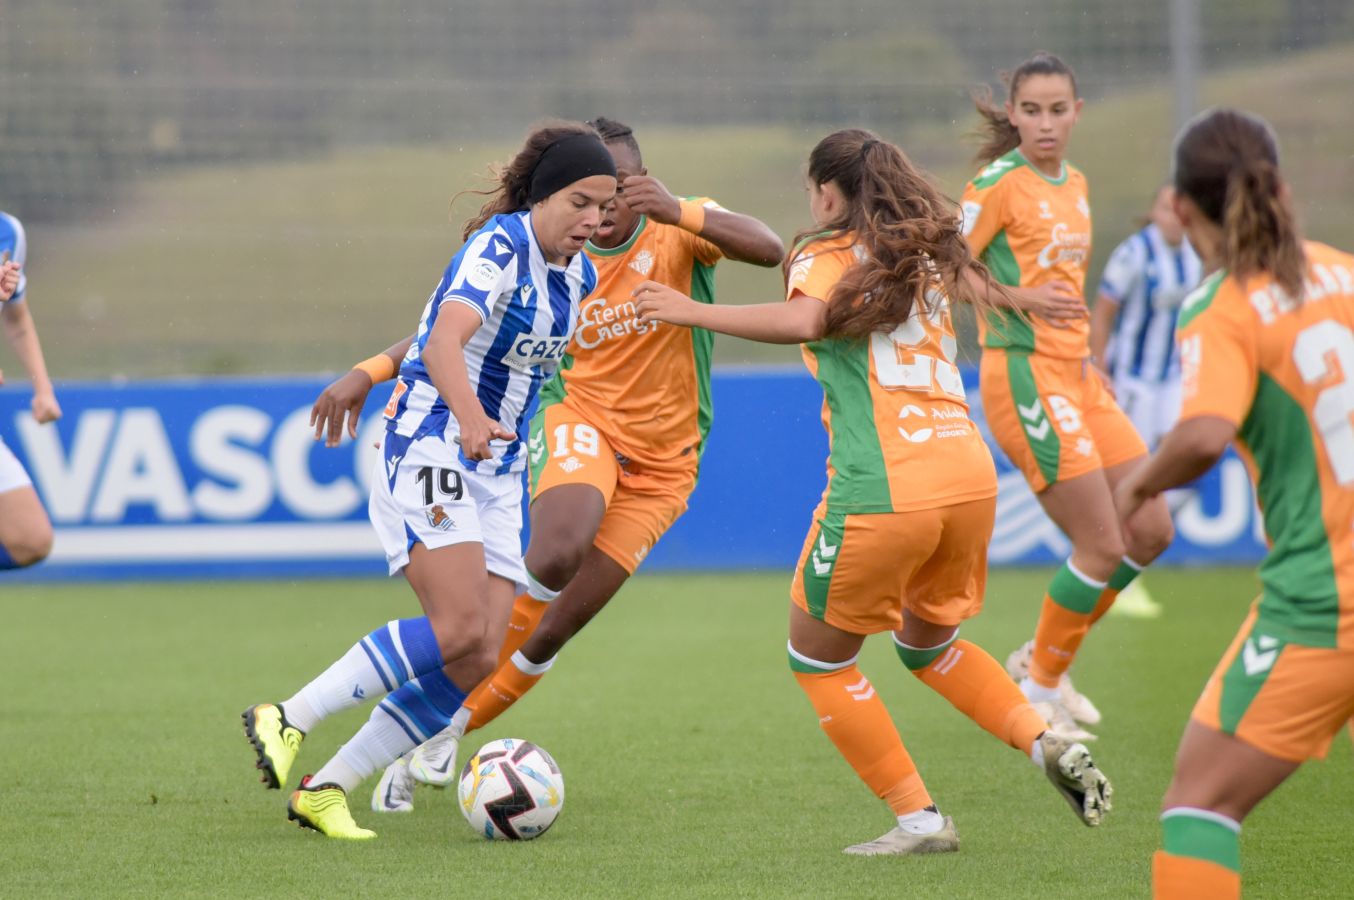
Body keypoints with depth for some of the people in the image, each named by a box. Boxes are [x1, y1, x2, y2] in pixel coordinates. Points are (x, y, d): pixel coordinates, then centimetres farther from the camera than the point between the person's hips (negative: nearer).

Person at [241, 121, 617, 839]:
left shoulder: (579, 275, 11)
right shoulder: (501, 244, -15)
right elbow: (445, 340, -32)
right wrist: (469, 416, -48)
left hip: (496, 470, 8)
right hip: (427, 448, -8)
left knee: (477, 663, -5)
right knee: (460, 629, -24)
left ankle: (325, 790, 0)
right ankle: (287, 720, -15)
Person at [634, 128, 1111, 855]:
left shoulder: (827, 256, -1)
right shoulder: (926, 256, 18)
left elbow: (807, 319, -21)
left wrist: (691, 313, -22)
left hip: (883, 489, -7)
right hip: (969, 475, 7)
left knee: (817, 655, 13)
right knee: (928, 643, 29)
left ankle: (918, 820, 7)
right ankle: (1048, 745, 7)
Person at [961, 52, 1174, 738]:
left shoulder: (1075, 185, 14)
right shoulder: (999, 183, -10)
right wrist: (1019, 300, -26)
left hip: (1077, 374, 9)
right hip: (1025, 374, -9)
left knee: (1151, 532, 7)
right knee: (1103, 545, -10)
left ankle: (1043, 660, 21)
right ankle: (1038, 689, 8)